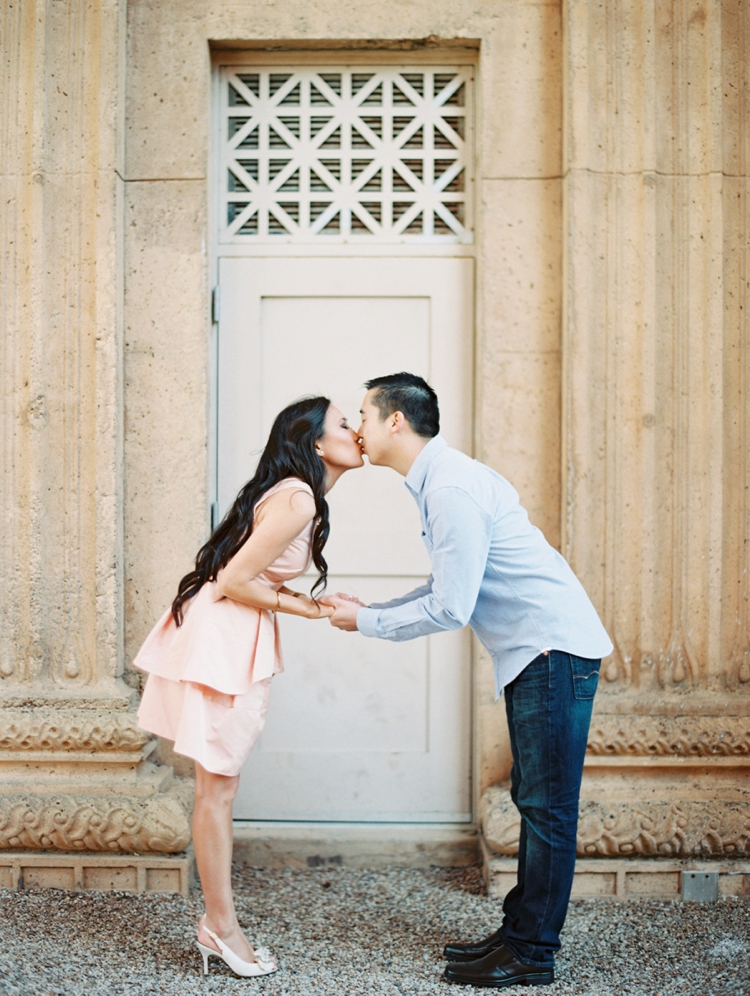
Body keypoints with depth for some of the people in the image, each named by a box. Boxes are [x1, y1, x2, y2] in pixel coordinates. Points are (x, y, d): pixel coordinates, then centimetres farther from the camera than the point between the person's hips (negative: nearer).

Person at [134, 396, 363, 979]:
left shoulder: (300, 496, 12)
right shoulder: (296, 500, -18)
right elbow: (234, 579, -20)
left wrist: (317, 604, 5)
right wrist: (309, 608, -10)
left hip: (235, 638, 10)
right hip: (221, 637, -10)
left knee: (220, 788, 14)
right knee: (218, 789, 1)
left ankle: (218, 923, 24)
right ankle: (221, 926, 14)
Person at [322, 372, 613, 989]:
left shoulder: (453, 488, -19)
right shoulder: (437, 481, 13)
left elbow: (450, 609, -20)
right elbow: (449, 589, 17)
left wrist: (366, 622, -8)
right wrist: (371, 611, 12)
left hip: (555, 649, -10)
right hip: (534, 653, 10)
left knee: (547, 806, -2)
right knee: (532, 800, 14)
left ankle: (532, 953, 6)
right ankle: (519, 932, 24)